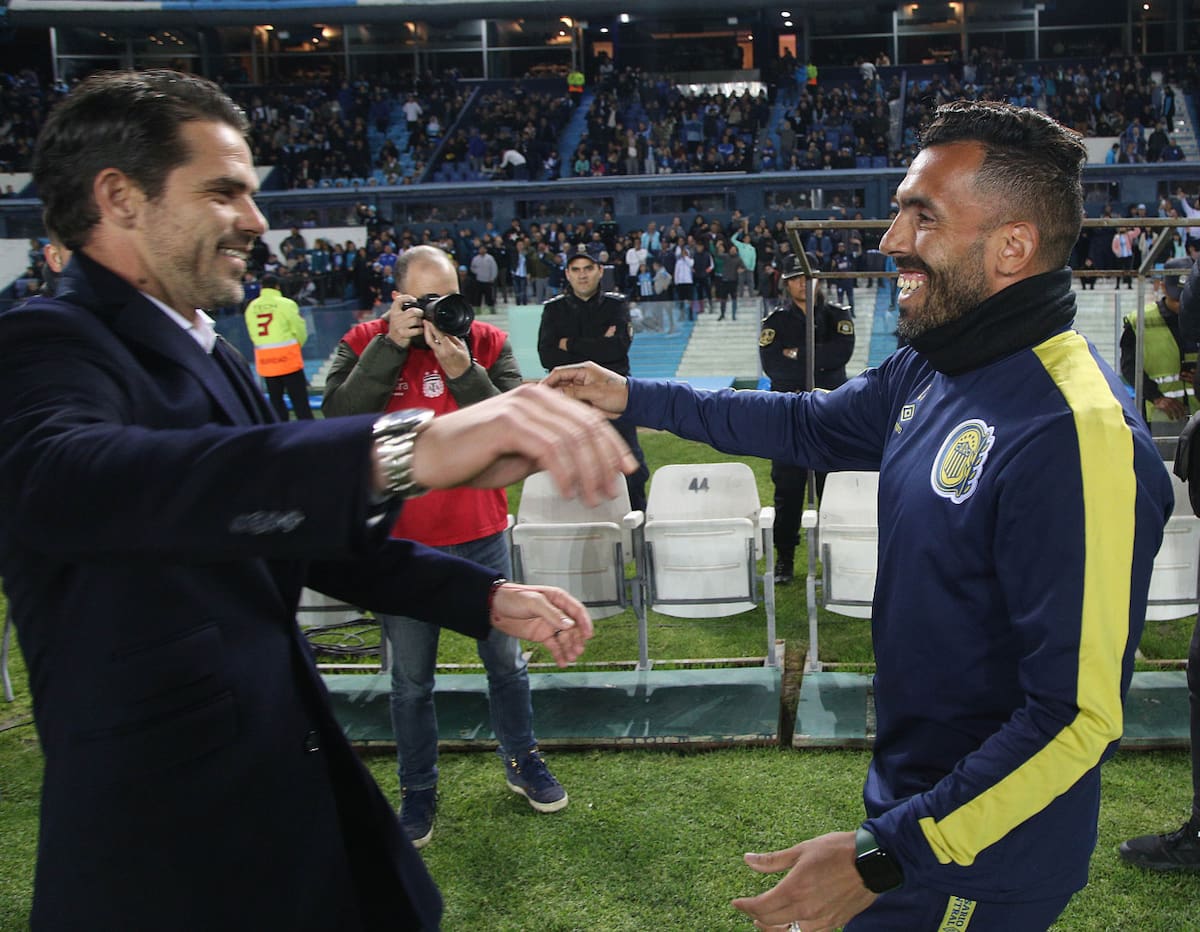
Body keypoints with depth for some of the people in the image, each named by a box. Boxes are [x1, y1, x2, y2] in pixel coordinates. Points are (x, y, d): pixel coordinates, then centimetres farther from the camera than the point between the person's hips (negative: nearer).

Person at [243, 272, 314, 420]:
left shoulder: (251, 307, 4)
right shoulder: (286, 304, -8)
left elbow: (253, 335, 8)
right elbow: (300, 330, -4)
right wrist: (297, 345, 16)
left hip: (264, 360, 4)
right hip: (287, 357, -4)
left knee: (276, 400, 13)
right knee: (299, 400, -1)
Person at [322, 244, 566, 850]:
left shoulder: (487, 343, -3)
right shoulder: (364, 344, -4)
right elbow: (339, 419, -19)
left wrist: (463, 371, -24)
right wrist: (392, 347, -21)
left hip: (480, 535, 1)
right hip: (399, 541, -1)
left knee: (506, 662, 15)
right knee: (411, 679, 11)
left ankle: (522, 762, 37)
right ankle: (417, 790, 28)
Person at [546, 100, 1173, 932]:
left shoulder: (1074, 434, -29)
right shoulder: (931, 370, -1)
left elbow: (1079, 716, -29)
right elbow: (811, 425, 17)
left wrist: (883, 859, -26)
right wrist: (635, 396, 16)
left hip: (977, 863, -8)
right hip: (907, 793, 8)